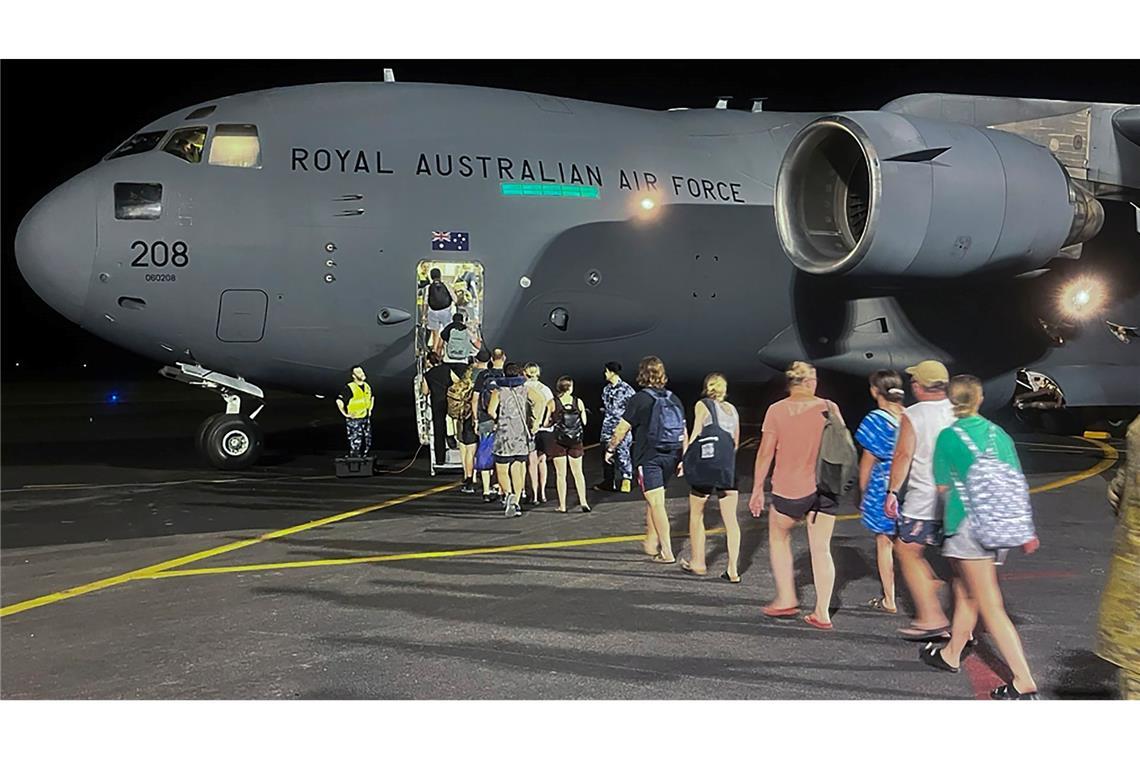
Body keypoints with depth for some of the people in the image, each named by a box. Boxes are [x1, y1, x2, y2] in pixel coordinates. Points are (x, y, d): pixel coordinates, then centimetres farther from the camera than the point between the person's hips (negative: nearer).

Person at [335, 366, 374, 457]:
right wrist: (345, 414, -14)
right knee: (355, 443, -8)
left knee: (367, 442, 10)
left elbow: (371, 398, 29)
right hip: (353, 421, -7)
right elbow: (339, 401, -18)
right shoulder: (349, 388, -14)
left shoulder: (367, 386, 8)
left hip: (366, 419, 7)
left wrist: (370, 410, 20)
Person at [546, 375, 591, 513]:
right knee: (578, 472, 13)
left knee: (561, 474, 5)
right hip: (575, 440, 2)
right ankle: (583, 501, 6)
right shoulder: (579, 402, -3)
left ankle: (562, 505, 8)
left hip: (558, 441, -2)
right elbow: (584, 422, 3)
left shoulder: (552, 403, -7)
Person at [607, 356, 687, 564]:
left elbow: (622, 428, -8)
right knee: (653, 501, 20)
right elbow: (684, 432, 9)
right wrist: (683, 459, 14)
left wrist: (610, 448, 5)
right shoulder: (673, 399, 8)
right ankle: (651, 544, 29)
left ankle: (667, 552, -9)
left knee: (656, 503, -5)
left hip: (648, 458, -6)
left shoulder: (640, 399, -9)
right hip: (670, 457, 6)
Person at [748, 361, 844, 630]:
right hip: (824, 487, 2)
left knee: (779, 536, 21)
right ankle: (822, 613, 8)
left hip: (790, 487, -2)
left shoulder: (777, 410, -4)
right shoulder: (828, 408, 0)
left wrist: (757, 490, 1)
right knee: (821, 549, 8)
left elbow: (765, 453, -5)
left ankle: (786, 598, 16)